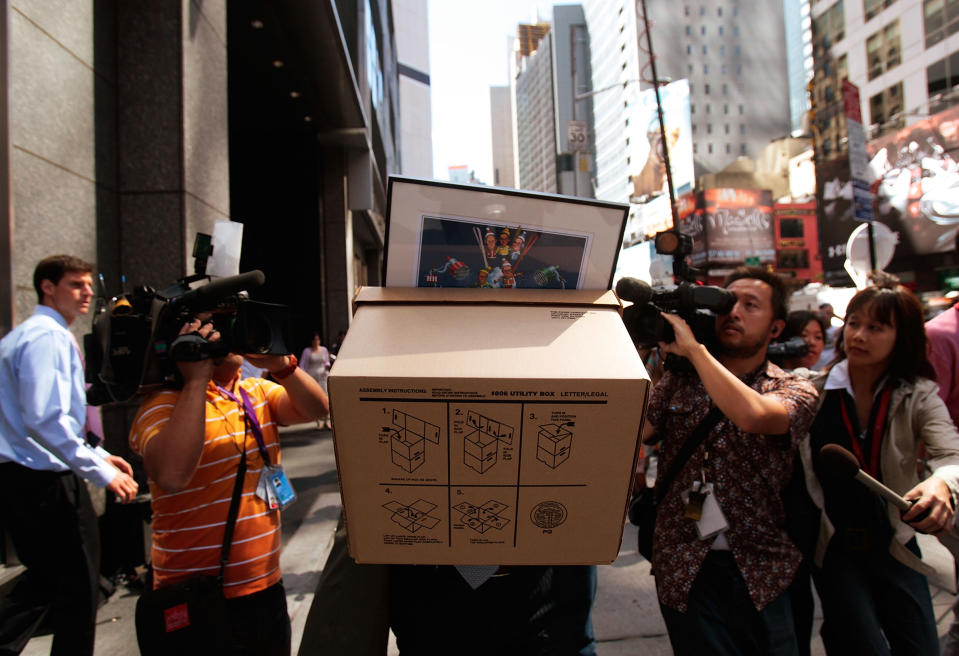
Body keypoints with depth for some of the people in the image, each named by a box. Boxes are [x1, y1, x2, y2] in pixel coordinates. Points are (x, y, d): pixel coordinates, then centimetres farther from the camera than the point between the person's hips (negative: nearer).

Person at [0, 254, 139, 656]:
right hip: (45, 482, -10)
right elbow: (46, 420, -28)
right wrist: (101, 472, -24)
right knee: (78, 588, 4)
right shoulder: (48, 337, -16)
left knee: (45, 579, 23)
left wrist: (99, 455, 17)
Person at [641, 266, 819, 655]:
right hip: (683, 572, 1)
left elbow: (753, 415, -27)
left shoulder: (794, 390, -3)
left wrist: (693, 347, -20)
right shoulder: (676, 382, 3)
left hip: (758, 573, 0)